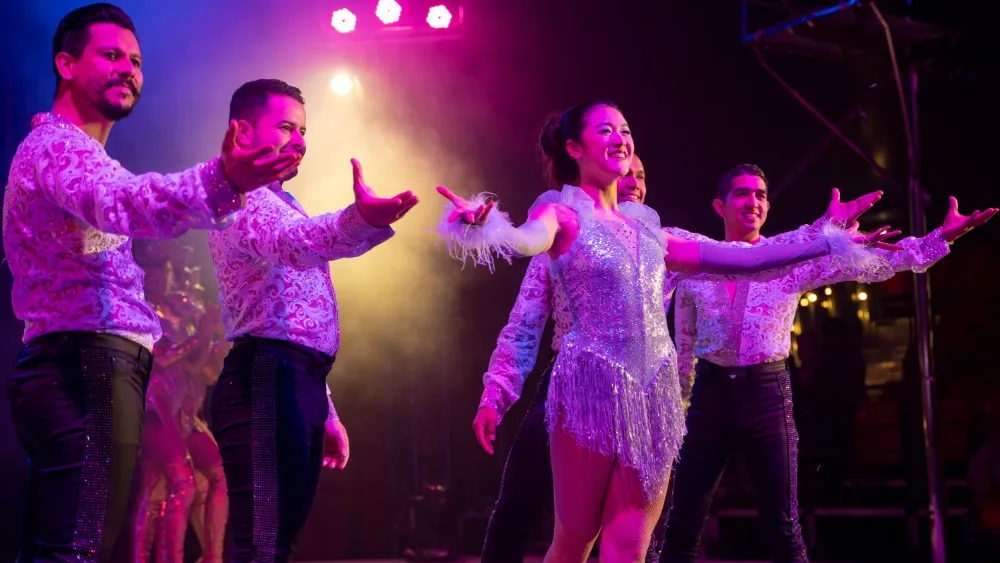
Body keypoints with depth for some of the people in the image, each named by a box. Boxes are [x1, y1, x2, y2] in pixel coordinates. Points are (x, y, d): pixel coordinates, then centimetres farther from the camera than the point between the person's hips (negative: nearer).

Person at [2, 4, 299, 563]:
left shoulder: (69, 152, 26)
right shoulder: (54, 145, -10)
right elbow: (123, 203, -31)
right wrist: (222, 181, -47)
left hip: (85, 371, 11)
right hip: (88, 366, -11)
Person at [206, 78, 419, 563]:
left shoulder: (280, 206, 27)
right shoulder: (242, 199, -6)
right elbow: (295, 244, -30)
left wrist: (325, 413, 26)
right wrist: (363, 220, -50)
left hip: (296, 382, 10)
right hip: (266, 381, -10)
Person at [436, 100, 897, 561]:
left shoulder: (643, 225, 17)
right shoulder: (562, 212, -1)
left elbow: (738, 259, 21)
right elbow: (527, 239, -25)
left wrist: (827, 243, 22)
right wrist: (481, 225, -49)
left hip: (653, 390, 5)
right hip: (591, 384, -5)